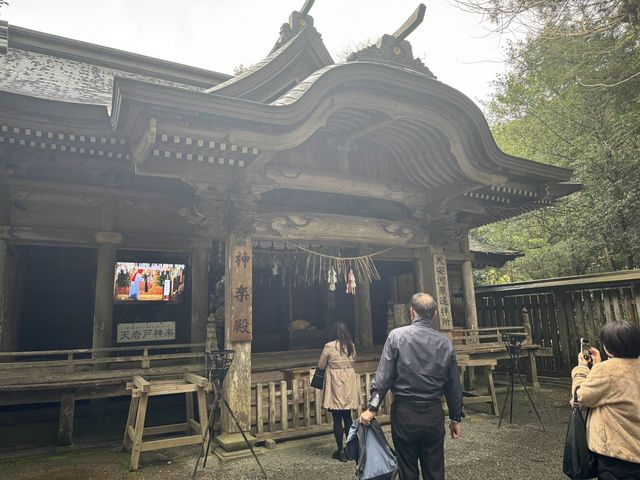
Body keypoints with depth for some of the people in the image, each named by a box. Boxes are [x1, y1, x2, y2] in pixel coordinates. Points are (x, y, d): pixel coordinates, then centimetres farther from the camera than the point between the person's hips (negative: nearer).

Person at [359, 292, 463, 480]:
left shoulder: (397, 335, -8)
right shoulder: (445, 342, 0)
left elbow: (384, 375, -11)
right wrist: (456, 417, 16)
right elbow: (454, 384, 6)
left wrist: (372, 408, -6)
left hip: (404, 412, -2)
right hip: (434, 413, 2)